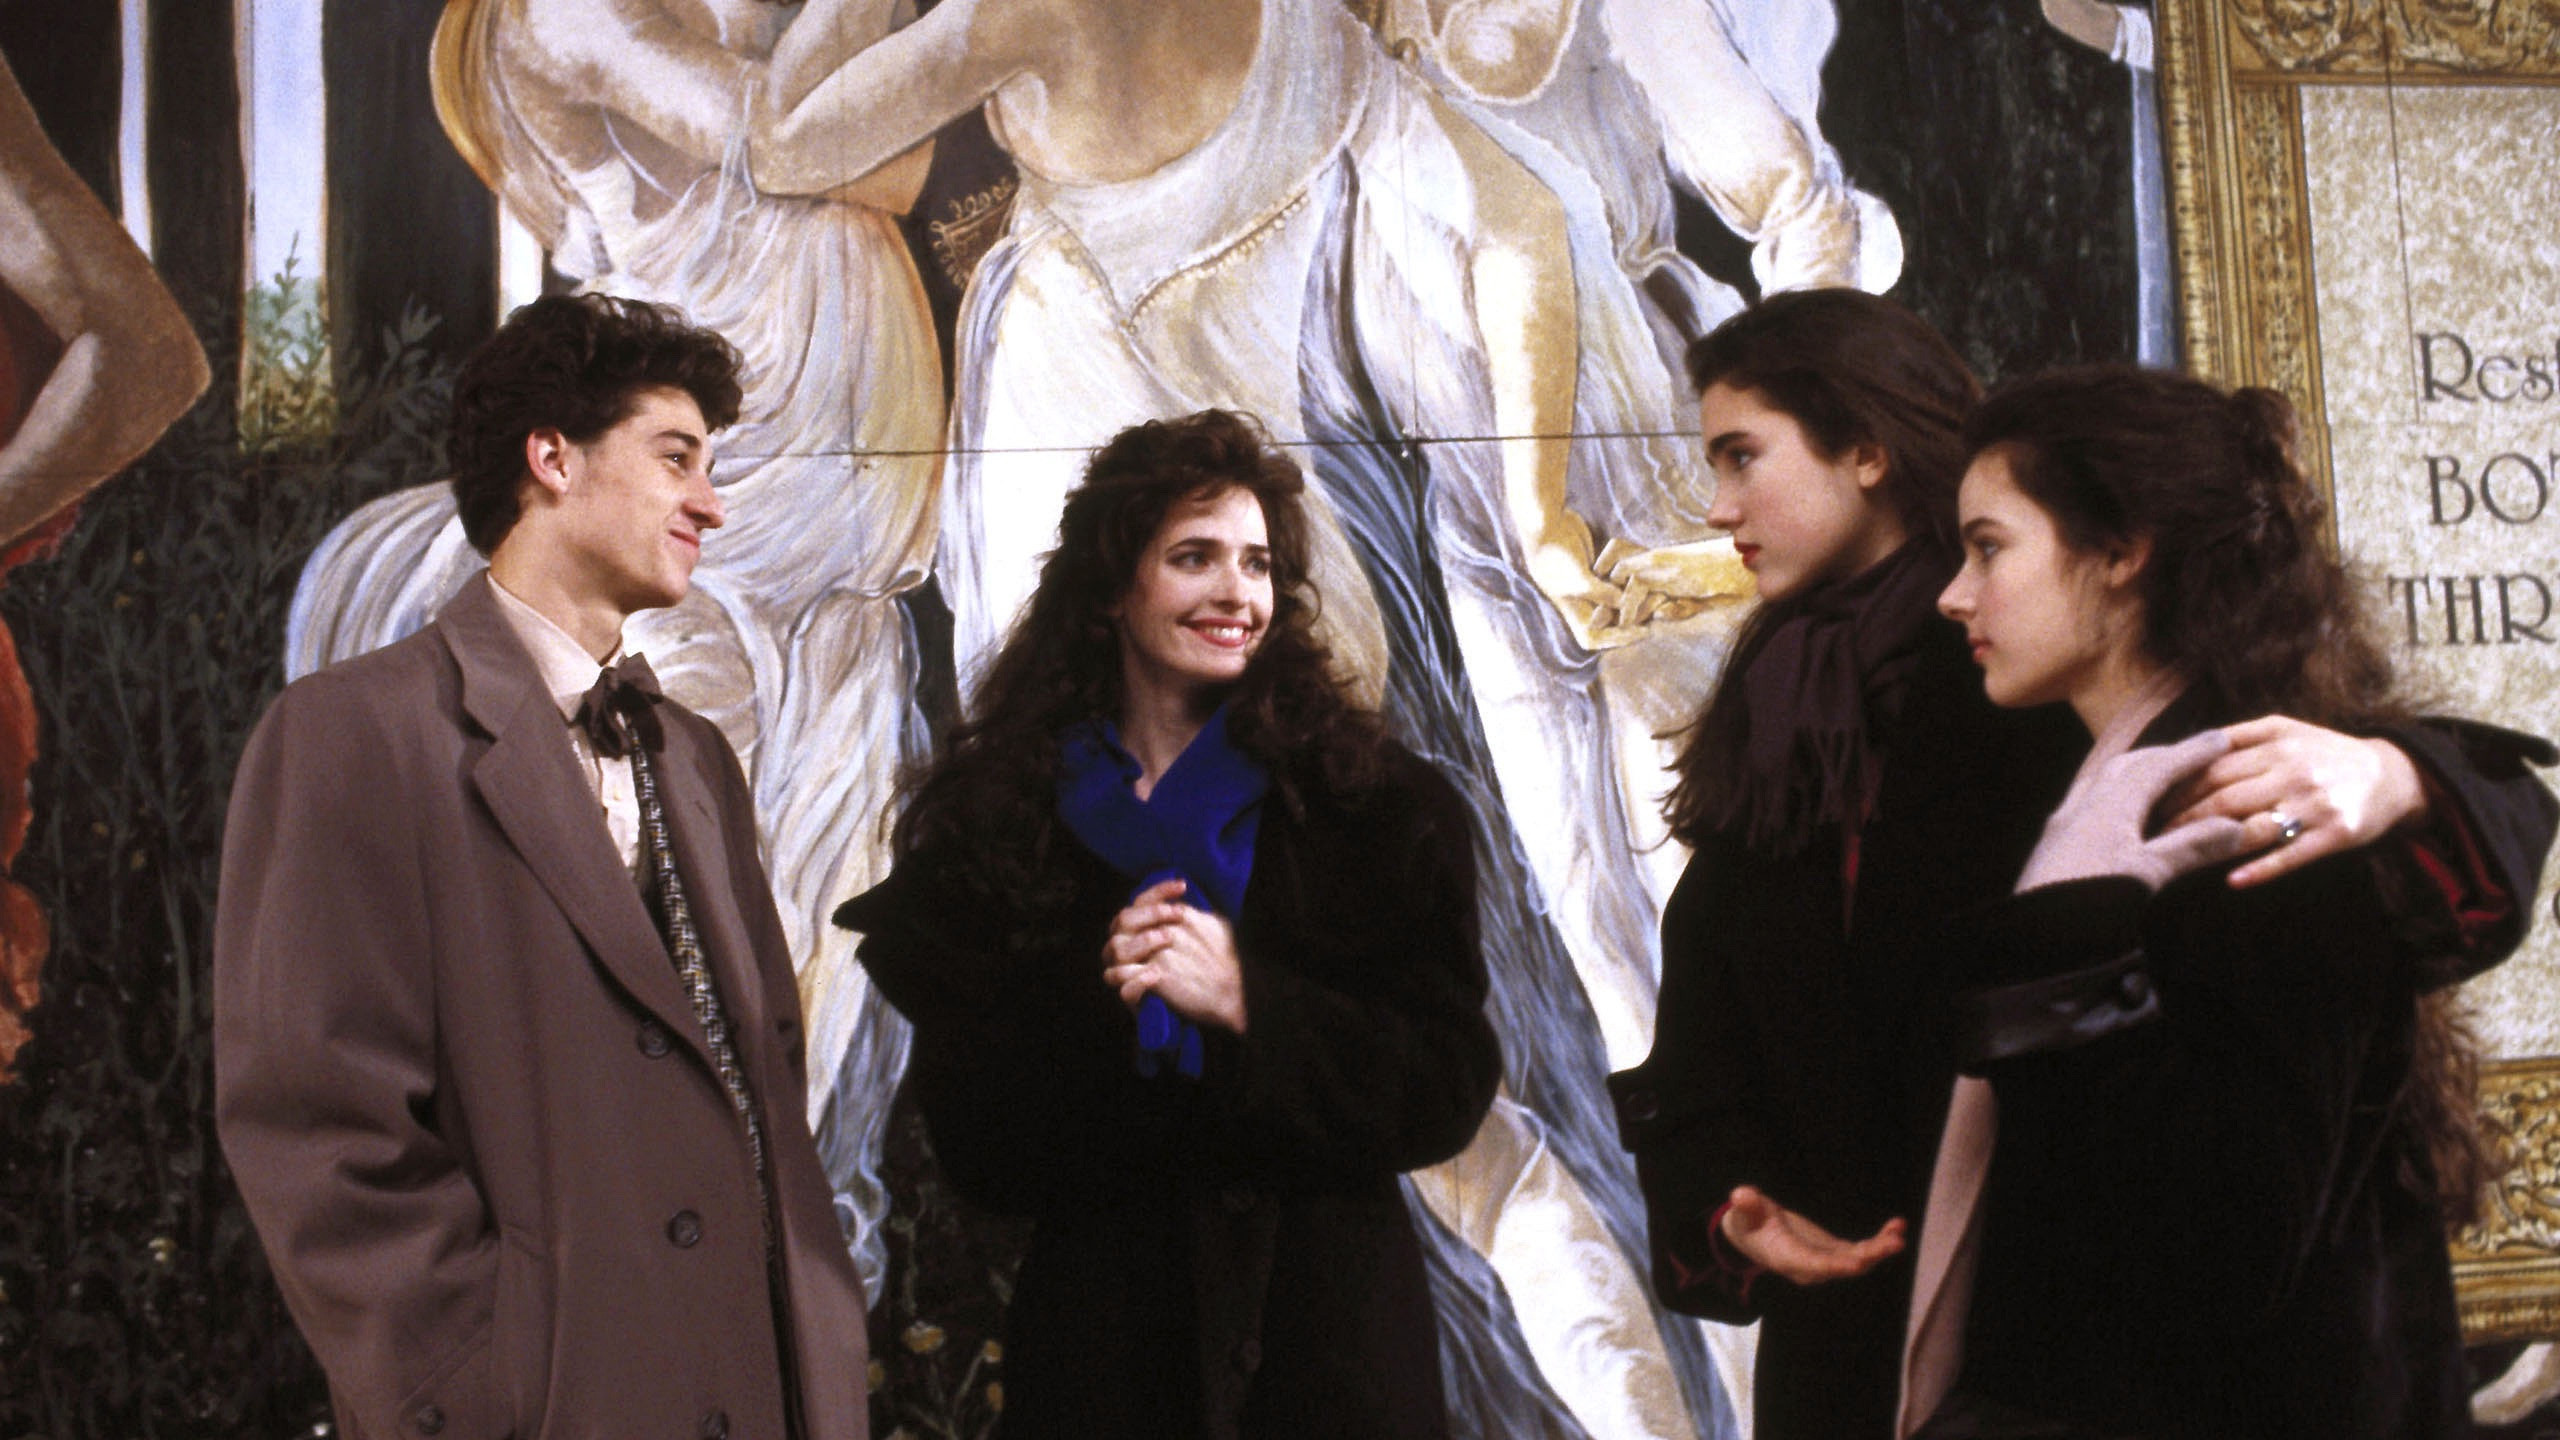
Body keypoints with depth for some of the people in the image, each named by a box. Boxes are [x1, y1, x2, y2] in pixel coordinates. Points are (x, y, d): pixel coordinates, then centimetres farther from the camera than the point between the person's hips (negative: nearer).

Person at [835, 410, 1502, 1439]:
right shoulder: (992, 821, 2)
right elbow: (971, 1141, -1)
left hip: (1328, 1330, 0)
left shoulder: (1381, 806, 0)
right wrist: (1092, 1004, -17)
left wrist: (1249, 1004, -18)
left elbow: (1449, 1091, -6)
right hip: (1098, 1328, 1)